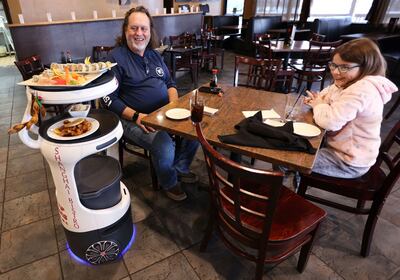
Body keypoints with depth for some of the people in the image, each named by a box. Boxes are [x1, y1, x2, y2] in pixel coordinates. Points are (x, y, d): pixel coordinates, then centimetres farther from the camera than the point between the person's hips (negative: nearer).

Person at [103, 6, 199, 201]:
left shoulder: (154, 55, 12)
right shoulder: (116, 57, -8)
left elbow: (169, 83, 17)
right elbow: (109, 98, -11)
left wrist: (174, 104, -4)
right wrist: (136, 116, -21)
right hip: (133, 119, -6)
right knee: (165, 147, -29)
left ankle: (179, 168, 14)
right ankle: (168, 183, 4)